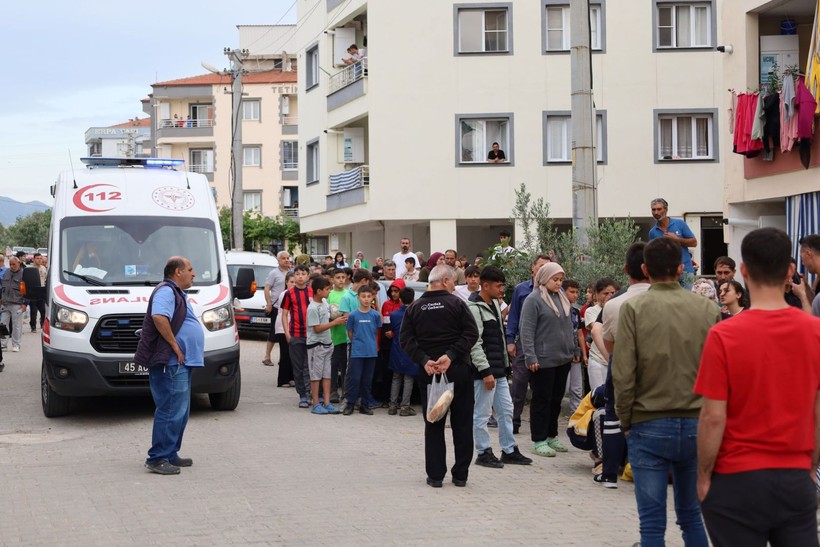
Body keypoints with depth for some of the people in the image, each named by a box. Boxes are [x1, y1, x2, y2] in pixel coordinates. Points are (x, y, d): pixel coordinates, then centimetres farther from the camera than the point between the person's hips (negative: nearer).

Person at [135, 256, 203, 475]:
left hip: (182, 363, 11)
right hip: (171, 363, -11)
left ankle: (170, 455, 22)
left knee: (180, 412, 15)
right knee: (171, 412, -11)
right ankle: (157, 459, -9)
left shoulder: (176, 293, 23)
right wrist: (174, 345, -23)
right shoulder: (166, 291, -11)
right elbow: (159, 317, -28)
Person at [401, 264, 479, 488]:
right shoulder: (456, 303, -5)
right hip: (458, 370, -2)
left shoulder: (414, 308, 4)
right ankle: (460, 474, 10)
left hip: (428, 372, 2)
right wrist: (451, 355, -15)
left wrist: (424, 360, -10)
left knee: (433, 425, 8)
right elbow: (471, 333, -14)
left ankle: (435, 475, 6)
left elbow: (406, 339, -3)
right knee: (462, 423, 7)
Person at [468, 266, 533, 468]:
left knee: (506, 409, 13)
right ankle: (484, 453, 8)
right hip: (484, 370, -10)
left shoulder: (494, 304, 14)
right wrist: (485, 371, -21)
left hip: (499, 369, 10)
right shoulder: (474, 308, -16)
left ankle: (509, 450, 22)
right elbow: (474, 344, -20)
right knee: (482, 413, 0)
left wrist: (505, 363, 19)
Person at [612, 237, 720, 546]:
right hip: (697, 426, 3)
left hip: (649, 425, -3)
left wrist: (626, 421, 3)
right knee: (691, 515, 16)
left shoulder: (634, 309, -8)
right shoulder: (708, 310, -1)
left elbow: (623, 374, -10)